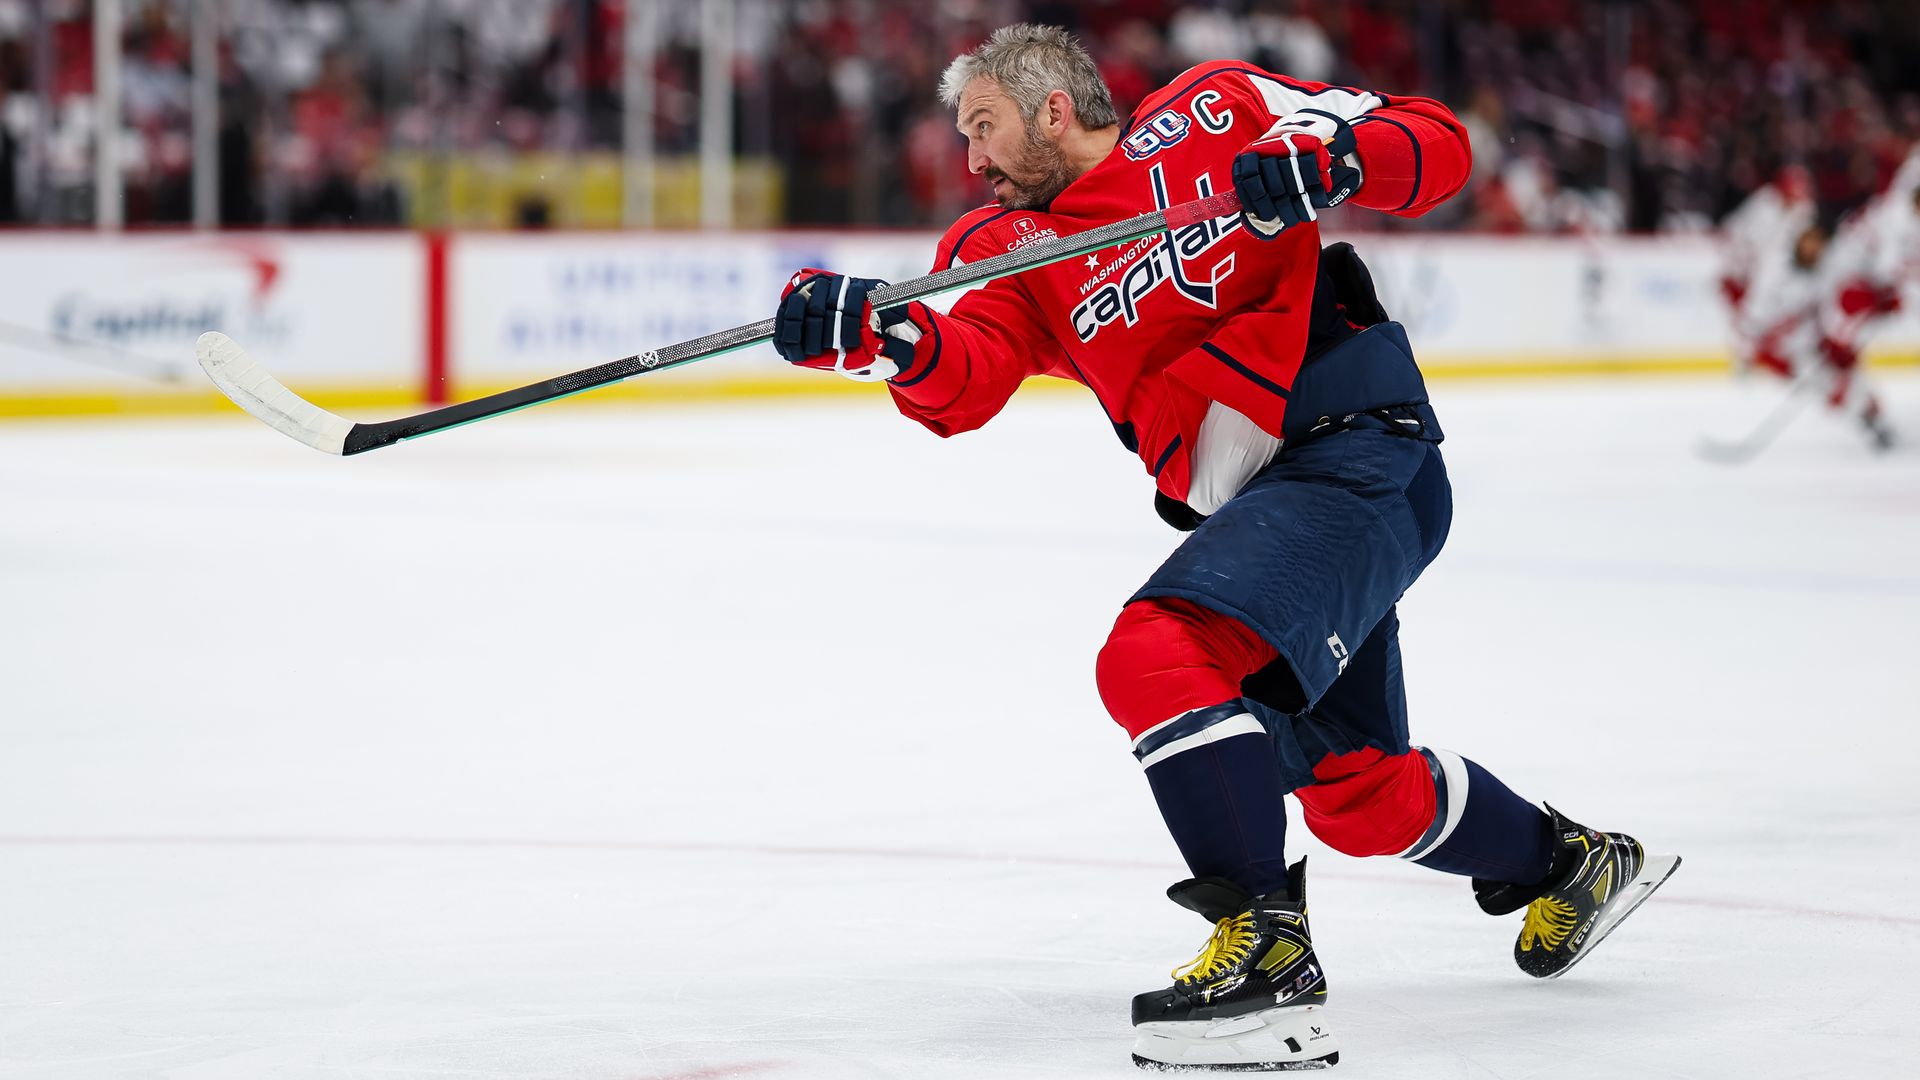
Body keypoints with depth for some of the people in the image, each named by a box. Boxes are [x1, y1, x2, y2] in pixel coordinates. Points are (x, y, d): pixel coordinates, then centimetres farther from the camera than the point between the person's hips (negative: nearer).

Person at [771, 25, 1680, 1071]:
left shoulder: (1212, 114, 0)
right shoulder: (1021, 251, 15)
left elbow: (1435, 144, -3)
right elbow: (963, 381, -6)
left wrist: (1328, 157, -22)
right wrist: (876, 334, -26)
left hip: (1356, 456, -9)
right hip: (1249, 506, 9)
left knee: (1156, 658, -26)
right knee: (1355, 788, 19)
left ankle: (1266, 947, -27)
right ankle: (1568, 862, 44)